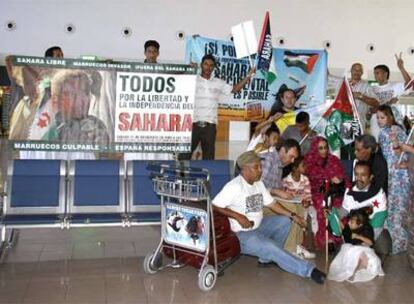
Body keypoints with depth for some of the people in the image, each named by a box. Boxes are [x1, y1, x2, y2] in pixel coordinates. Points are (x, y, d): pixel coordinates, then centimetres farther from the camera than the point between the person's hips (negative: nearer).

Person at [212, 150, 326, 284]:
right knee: (272, 247, -26)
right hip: (243, 234, -9)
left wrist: (292, 215, 1)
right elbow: (214, 206, -25)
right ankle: (308, 270, -17)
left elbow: (271, 203, 11)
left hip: (259, 226, 9)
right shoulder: (234, 186, -19)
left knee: (284, 220, 3)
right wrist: (238, 216, -26)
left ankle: (267, 257, -1)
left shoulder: (259, 183, 7)